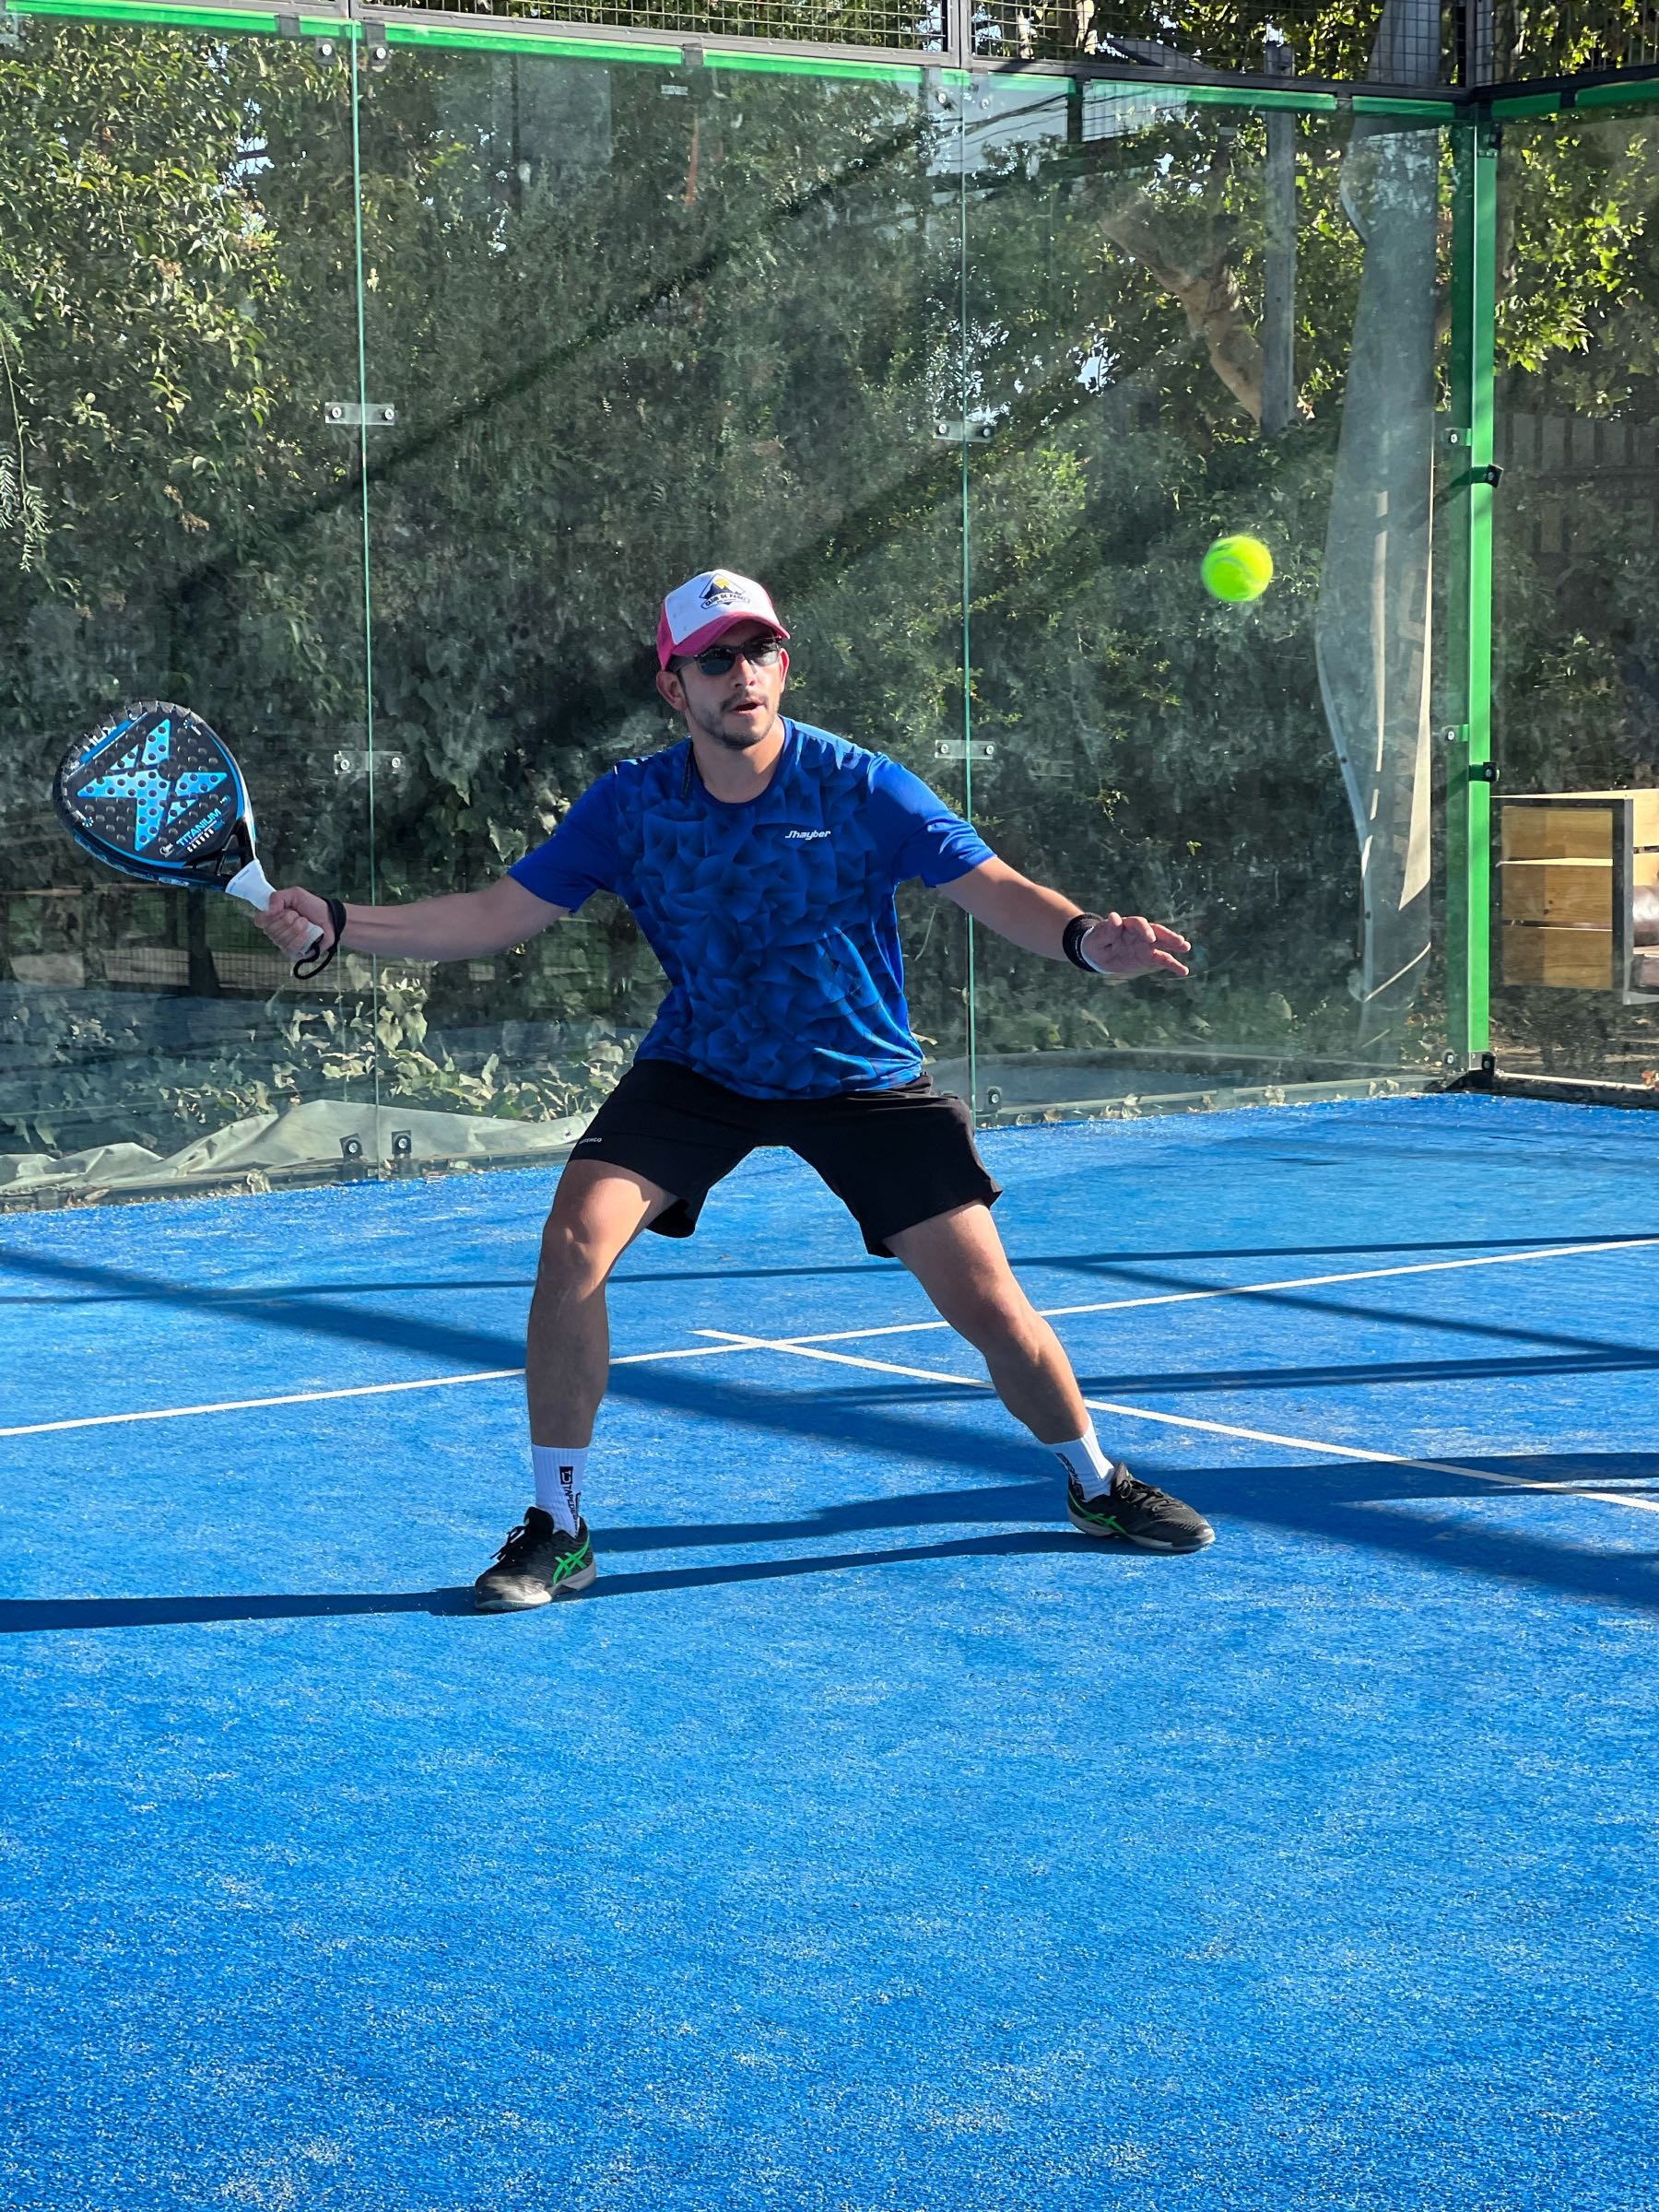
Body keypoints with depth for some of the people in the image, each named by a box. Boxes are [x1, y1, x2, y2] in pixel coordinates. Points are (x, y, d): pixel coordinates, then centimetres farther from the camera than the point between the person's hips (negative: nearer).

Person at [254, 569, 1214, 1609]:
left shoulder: (862, 788, -17)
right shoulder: (629, 805, -11)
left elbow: (1001, 892, -19)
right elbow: (498, 913, -7)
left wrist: (1086, 937, -41)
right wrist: (338, 923, -19)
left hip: (866, 1080, -1)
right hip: (698, 1070, 1)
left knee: (987, 1302, -7)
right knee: (575, 1242, -21)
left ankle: (1097, 1483, 23)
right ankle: (557, 1531, -6)